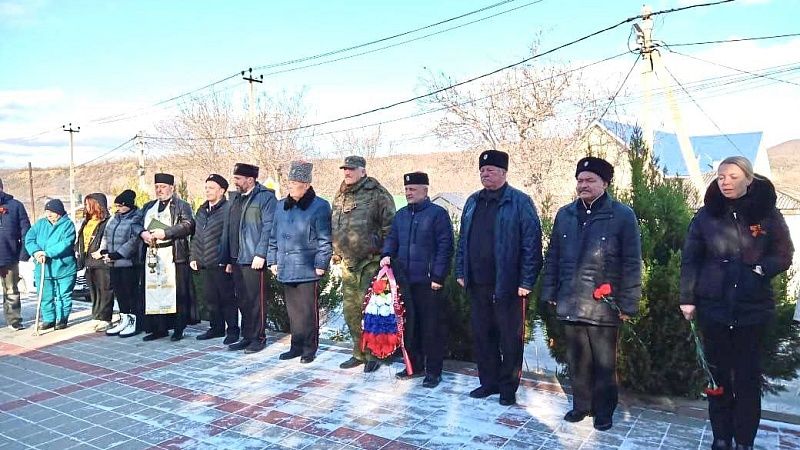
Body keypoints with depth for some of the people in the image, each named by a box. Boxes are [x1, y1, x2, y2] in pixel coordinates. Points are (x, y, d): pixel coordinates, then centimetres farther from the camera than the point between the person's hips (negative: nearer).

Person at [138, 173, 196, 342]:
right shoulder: (148, 206, 23)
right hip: (152, 256, 5)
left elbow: (188, 225, -11)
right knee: (154, 291, 5)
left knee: (176, 292, -5)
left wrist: (165, 232, -18)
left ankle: (178, 329, 3)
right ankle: (159, 328, 14)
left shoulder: (182, 206, 4)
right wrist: (143, 233, -6)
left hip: (174, 255, -5)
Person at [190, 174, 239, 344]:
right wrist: (194, 257, 14)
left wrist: (230, 261, -17)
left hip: (222, 264, -7)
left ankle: (232, 330, 11)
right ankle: (216, 327, 26)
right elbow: (196, 236, 21)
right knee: (211, 298, 14)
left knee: (227, 298, 1)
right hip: (204, 263, 7)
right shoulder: (201, 210, 15)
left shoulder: (228, 209, -9)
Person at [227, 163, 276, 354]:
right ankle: (247, 336, 22)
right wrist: (229, 258, 16)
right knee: (243, 301, 12)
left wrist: (260, 254, -19)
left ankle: (259, 337, 10)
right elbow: (230, 229, 20)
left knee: (256, 301, -1)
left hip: (254, 260, -7)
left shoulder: (266, 197, -6)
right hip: (237, 259, 8)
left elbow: (268, 228, -13)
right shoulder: (236, 199, 18)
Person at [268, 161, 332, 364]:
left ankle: (309, 348, 15)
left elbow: (324, 240, -8)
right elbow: (273, 236, 17)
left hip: (307, 270, -6)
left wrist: (321, 264, -12)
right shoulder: (281, 206, 12)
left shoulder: (320, 207, -7)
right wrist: (272, 261, 13)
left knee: (308, 312, 1)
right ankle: (296, 345, 26)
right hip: (286, 269, 6)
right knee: (292, 310, 14)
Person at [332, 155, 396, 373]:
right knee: (350, 310, 12)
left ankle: (373, 354, 12)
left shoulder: (377, 194, -7)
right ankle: (359, 353, 26)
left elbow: (389, 227, -10)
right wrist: (336, 252, 17)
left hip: (370, 262, -7)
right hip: (347, 263, 7)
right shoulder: (339, 197, 14)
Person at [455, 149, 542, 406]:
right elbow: (463, 240, 16)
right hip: (477, 284, 6)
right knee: (482, 334, 14)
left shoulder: (520, 202, -8)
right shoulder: (473, 202, 12)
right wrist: (461, 272, 10)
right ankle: (488, 382, 29)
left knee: (510, 338, 6)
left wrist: (526, 281, -15)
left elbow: (532, 243, -12)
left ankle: (508, 388, 21)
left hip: (507, 284, -6)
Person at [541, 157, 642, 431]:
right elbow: (553, 257, 10)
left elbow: (632, 264, -7)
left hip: (604, 306, -3)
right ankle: (580, 405, 31)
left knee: (604, 363, 11)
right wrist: (550, 293, 7)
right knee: (576, 361, 14)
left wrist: (627, 304, -10)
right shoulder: (565, 214, 7)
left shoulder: (622, 216, -6)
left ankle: (603, 411, 28)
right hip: (570, 304, 4)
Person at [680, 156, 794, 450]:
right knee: (717, 373, 7)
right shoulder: (707, 214, 1)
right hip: (713, 306, 0)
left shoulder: (768, 213, 0)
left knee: (748, 375, 6)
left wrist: (760, 269, -15)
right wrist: (687, 298, -2)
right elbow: (690, 259, 2)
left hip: (753, 307, 0)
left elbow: (783, 255, 4)